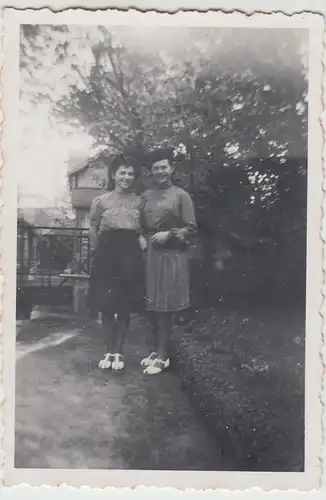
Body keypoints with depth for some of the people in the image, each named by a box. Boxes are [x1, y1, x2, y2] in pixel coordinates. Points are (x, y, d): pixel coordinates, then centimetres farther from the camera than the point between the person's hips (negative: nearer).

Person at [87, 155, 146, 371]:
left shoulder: (138, 201, 3)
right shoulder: (101, 201, -1)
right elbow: (93, 230, 9)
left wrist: (142, 240, -5)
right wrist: (101, 250, 9)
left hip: (130, 255, 1)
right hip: (107, 254, -1)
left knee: (125, 307, 5)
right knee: (106, 306, 3)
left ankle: (118, 352, 19)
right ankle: (109, 351, 20)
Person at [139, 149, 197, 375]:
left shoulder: (181, 195, -1)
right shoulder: (146, 196, 12)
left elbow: (191, 228, -4)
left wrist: (169, 234, -15)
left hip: (172, 256, -5)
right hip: (150, 254, 5)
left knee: (165, 307, -2)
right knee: (151, 306, 8)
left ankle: (163, 356, 7)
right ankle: (157, 350, 23)